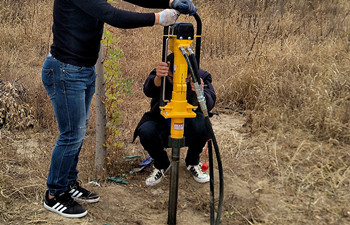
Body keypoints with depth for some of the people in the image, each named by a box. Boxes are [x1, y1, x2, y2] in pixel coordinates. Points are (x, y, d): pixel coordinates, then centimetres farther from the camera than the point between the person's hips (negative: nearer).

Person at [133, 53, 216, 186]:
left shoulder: (201, 76, -12)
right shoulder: (160, 75, -13)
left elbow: (210, 104, -27)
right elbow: (148, 91, -34)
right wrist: (158, 78, -57)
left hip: (188, 128, 0)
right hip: (162, 125, 0)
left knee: (201, 124, -33)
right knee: (146, 131, -31)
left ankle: (193, 162, -1)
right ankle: (161, 164, 3)